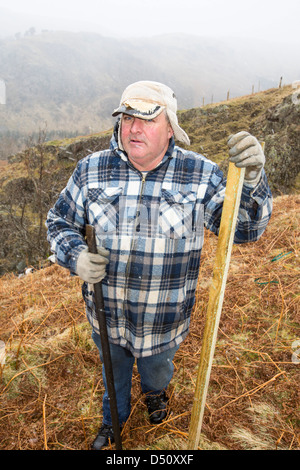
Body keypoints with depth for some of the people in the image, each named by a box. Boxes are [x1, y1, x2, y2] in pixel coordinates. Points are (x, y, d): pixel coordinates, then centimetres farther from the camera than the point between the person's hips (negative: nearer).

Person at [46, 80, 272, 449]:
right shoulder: (91, 170, -12)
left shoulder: (200, 175, -15)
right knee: (113, 371, 30)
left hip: (163, 319, 0)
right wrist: (75, 256, -22)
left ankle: (155, 392, 70)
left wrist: (250, 179, -34)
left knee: (157, 369, 31)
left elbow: (244, 228, -14)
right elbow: (60, 221, -1)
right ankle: (114, 418, 65)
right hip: (106, 314, 1)